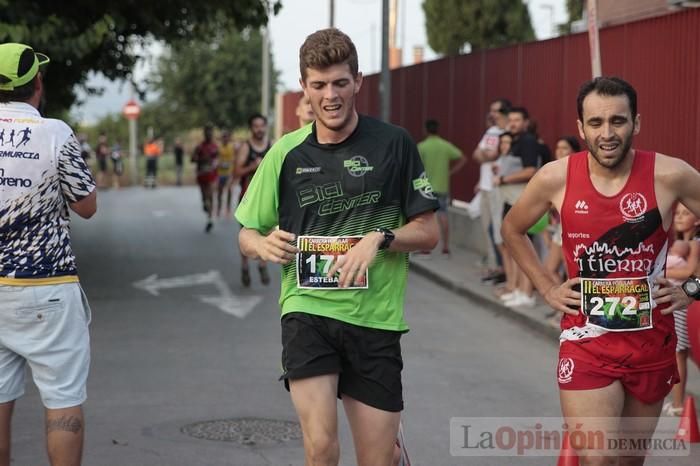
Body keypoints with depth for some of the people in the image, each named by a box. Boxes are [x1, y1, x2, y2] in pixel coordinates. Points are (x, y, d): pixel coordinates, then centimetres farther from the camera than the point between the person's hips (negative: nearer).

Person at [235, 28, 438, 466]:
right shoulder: (287, 152, 4)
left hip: (376, 317, 0)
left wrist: (380, 238, -15)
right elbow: (247, 234, 13)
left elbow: (428, 231, 4)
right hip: (307, 311, 0)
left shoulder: (394, 143, -1)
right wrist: (265, 245, -10)